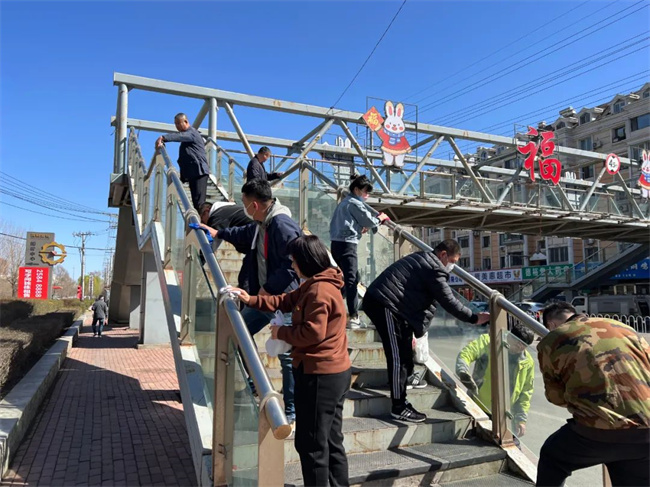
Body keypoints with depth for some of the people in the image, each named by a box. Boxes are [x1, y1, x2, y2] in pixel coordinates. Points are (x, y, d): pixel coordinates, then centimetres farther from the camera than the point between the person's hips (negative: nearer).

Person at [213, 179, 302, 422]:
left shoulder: (283, 226, -23)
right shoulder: (260, 224, 9)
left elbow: (291, 265, -27)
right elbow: (244, 235, 33)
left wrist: (269, 288, -19)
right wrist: (219, 233, 43)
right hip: (262, 296, 10)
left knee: (287, 354, -1)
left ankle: (292, 409, 15)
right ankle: (253, 382, 42)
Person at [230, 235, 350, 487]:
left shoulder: (319, 290, -21)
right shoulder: (316, 285, 13)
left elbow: (313, 333, -25)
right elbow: (286, 301, 18)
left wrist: (281, 332, -11)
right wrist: (251, 300, 13)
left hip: (320, 375, -11)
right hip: (333, 372, 11)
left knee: (311, 442, 2)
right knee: (331, 440, 19)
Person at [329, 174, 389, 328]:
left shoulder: (344, 202, 22)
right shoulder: (355, 203, -6)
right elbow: (369, 221, -3)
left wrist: (360, 229, 13)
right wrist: (380, 219, 16)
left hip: (338, 243, 10)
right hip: (347, 244, -10)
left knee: (348, 278, 18)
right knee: (351, 280, -10)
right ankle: (353, 318, -12)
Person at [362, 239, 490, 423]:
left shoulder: (422, 259, 20)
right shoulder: (434, 268, -11)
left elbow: (425, 298, 23)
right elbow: (448, 301, -10)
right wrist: (474, 318, 0)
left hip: (378, 298, 11)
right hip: (383, 304, -11)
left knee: (406, 337, 27)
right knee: (398, 355, -7)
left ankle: (407, 377, 45)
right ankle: (399, 407, -2)